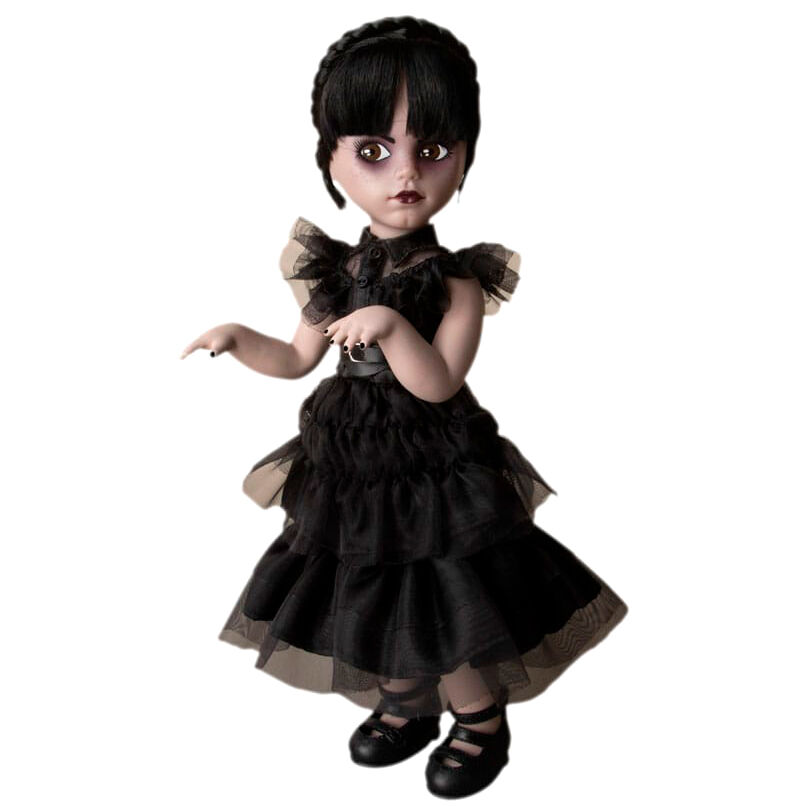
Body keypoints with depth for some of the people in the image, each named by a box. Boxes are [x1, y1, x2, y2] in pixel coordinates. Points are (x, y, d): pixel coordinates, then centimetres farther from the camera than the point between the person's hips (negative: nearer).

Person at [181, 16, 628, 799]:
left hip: (433, 474, -5)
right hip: (352, 468, 6)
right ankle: (405, 707, 44)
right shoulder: (336, 271, -1)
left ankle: (482, 722, 32)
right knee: (371, 604, 18)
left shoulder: (456, 281, -15)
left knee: (441, 614, 3)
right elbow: (299, 357, 10)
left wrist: (392, 326, -36)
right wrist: (236, 338, -5)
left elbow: (438, 383, -22)